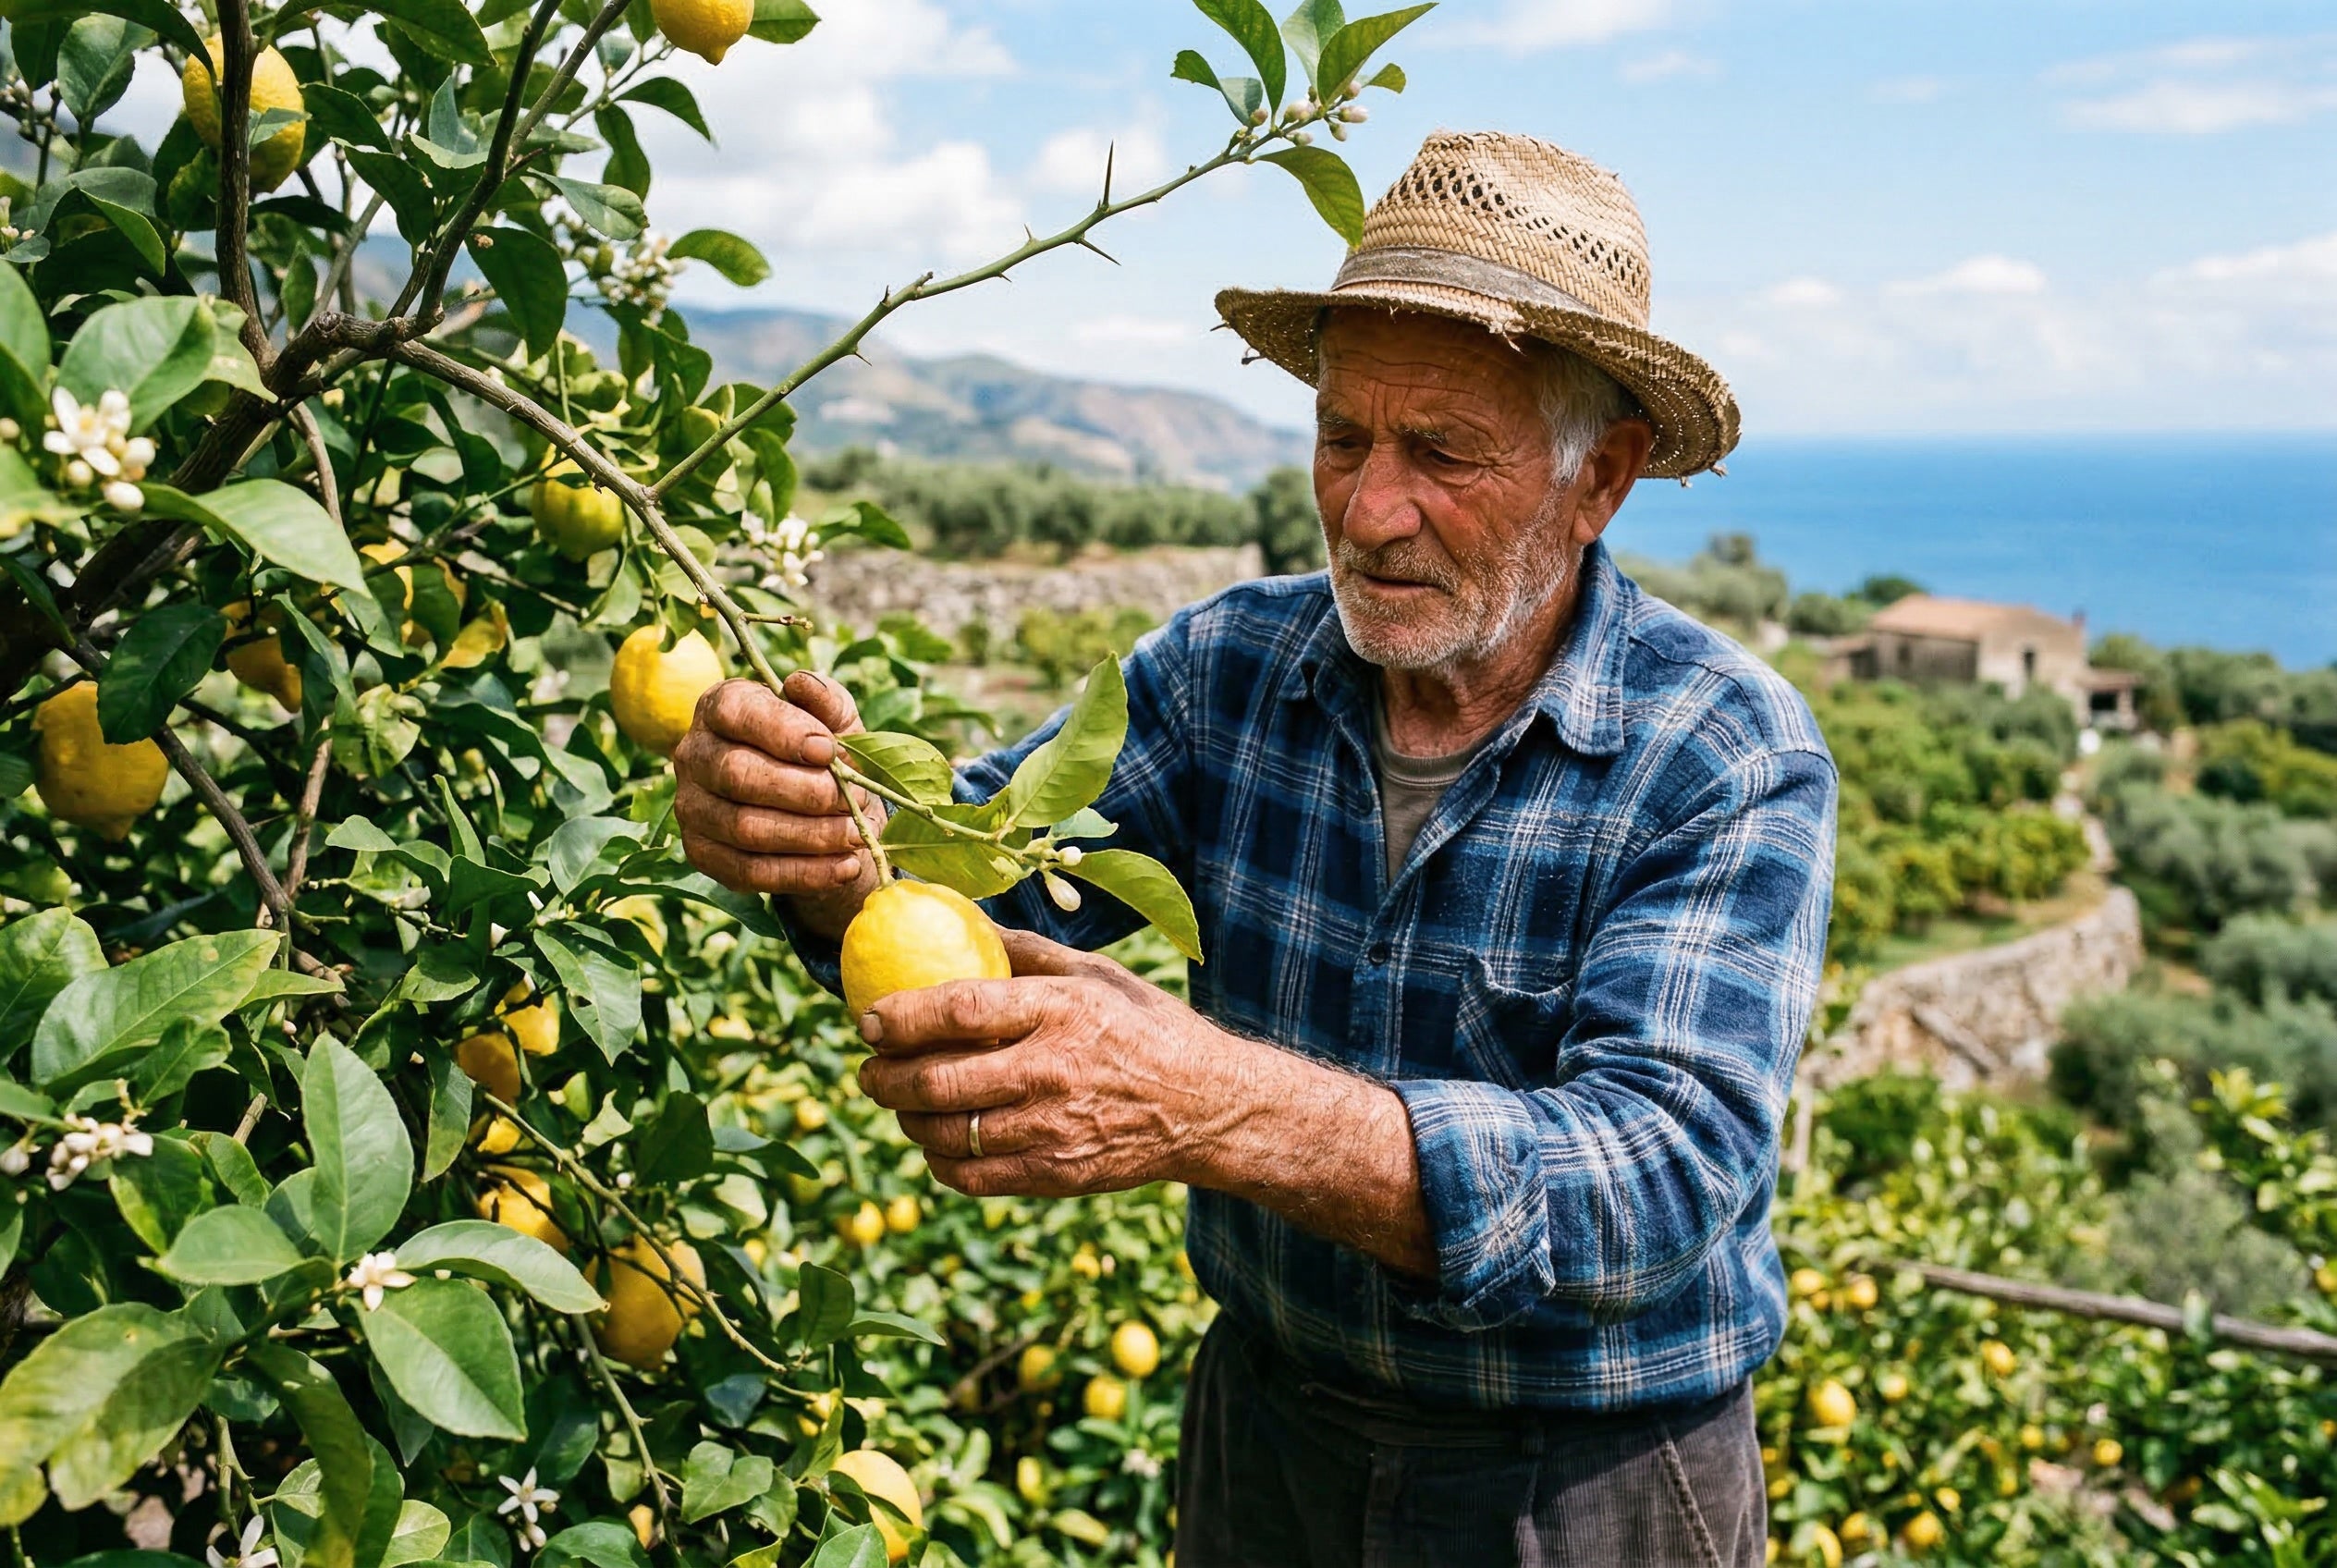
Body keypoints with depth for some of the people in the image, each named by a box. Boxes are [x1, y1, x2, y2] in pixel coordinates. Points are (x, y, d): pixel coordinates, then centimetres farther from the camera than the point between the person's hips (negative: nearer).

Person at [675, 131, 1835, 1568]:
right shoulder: (1225, 669, -7)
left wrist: (1211, 1105, -45)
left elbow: (1664, 1173, -31)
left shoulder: (1733, 762, -20)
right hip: (1267, 1434, 3)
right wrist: (826, 844, -38)